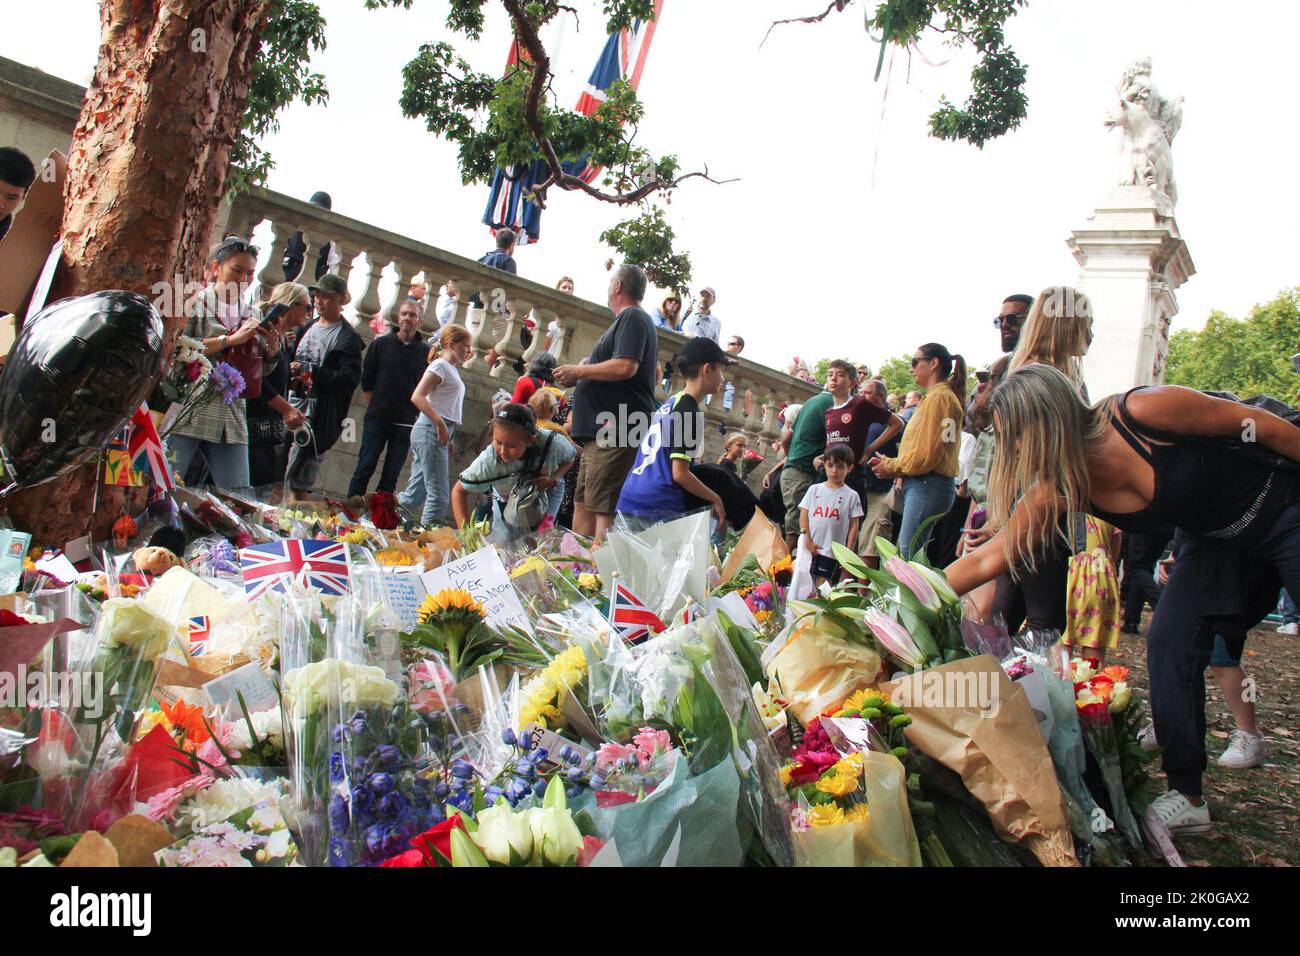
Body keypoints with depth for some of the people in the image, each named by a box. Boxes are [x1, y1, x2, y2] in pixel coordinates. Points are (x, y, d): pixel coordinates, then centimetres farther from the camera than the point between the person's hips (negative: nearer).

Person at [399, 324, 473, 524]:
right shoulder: (440, 365, -8)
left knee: (416, 494, 11)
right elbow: (417, 396, -18)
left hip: (440, 433, 9)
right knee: (439, 495, -10)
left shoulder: (453, 369, 20)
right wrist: (440, 424, -22)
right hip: (431, 431, -9)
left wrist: (449, 437, 14)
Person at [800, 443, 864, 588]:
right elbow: (804, 515, 6)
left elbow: (853, 526, 3)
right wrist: (808, 541, -3)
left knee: (822, 588, -5)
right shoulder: (814, 489, 8)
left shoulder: (851, 496, 3)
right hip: (809, 549, 2)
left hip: (833, 553, -2)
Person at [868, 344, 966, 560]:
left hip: (928, 485, -10)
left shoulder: (939, 397, -9)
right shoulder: (933, 397, 23)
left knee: (907, 555, -15)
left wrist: (892, 467, -3)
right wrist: (891, 464, 11)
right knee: (913, 556, 8)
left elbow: (926, 453, -16)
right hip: (922, 484, 10)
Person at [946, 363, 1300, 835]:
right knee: (1168, 643, -6)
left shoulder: (1143, 411, -33)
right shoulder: (1056, 490, -16)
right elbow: (986, 560, -14)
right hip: (1216, 542, 5)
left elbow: (1262, 424, -20)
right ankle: (1185, 796, 4)